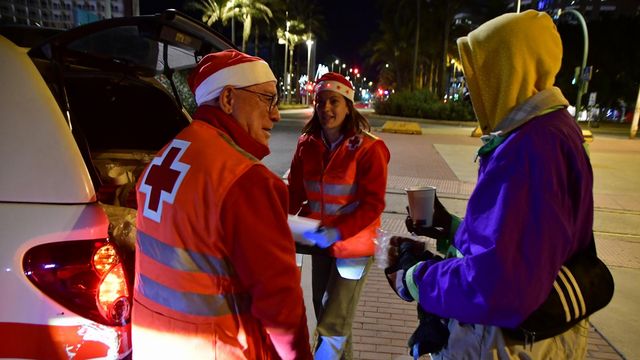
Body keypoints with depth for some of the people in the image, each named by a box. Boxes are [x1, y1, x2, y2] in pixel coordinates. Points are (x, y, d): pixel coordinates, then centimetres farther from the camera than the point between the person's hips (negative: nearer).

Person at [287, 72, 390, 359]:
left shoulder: (368, 148, -15)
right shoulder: (307, 144, 0)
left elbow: (373, 204, -17)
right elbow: (295, 190, 2)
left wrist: (337, 232, -26)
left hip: (353, 245, -5)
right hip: (320, 243, 6)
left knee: (333, 325, -1)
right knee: (324, 312, 21)